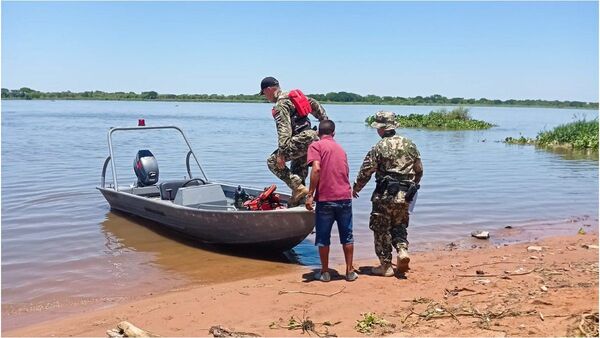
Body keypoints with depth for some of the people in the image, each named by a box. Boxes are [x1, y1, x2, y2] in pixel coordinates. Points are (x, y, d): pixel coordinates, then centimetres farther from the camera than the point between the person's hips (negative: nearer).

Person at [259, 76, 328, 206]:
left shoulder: (280, 105, -10)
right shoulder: (295, 95, 18)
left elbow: (284, 130, -21)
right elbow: (315, 105, 22)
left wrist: (281, 153, -23)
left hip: (301, 139, -10)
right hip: (312, 137, 10)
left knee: (273, 161, -5)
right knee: (298, 170, 18)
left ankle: (298, 187, -13)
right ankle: (295, 204, 23)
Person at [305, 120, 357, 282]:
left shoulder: (316, 146, 0)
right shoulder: (340, 148, 17)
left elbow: (316, 169, -15)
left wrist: (310, 195, -14)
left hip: (325, 199, -4)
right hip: (345, 197, 4)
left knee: (323, 237, 8)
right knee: (347, 236, 13)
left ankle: (325, 272, 15)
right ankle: (350, 271, 18)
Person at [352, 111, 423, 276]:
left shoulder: (379, 147, -10)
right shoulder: (410, 144, 6)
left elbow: (365, 171, -6)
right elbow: (419, 170, 13)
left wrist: (356, 188, 9)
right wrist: (412, 186, 29)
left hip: (385, 195, -5)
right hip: (404, 195, 5)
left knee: (382, 230, 6)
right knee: (399, 225, 22)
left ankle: (386, 265, 9)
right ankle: (402, 249, -1)